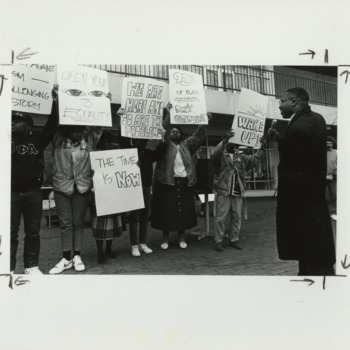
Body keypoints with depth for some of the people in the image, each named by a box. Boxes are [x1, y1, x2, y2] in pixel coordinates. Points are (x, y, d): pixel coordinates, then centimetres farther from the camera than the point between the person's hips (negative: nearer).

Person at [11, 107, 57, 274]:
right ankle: (8, 268, 15)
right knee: (10, 231, 6)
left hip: (33, 192, 0)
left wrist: (53, 104, -9)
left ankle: (32, 266, 19)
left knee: (33, 231, 8)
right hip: (11, 193, 1)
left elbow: (51, 126, -3)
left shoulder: (37, 140, 4)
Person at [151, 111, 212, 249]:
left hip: (184, 182, 3)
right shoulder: (165, 144, 3)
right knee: (166, 211, 2)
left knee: (184, 211, 7)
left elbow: (198, 136, 12)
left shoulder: (186, 144, 14)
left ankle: (182, 238, 21)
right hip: (167, 182, -3)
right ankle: (165, 238, 16)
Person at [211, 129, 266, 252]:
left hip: (238, 193, 6)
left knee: (237, 217, 11)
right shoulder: (221, 155, -1)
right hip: (223, 192, -5)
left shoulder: (241, 157, 17)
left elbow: (254, 159, 11)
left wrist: (262, 148, -3)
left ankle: (234, 239, 24)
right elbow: (215, 155, -23)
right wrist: (224, 140, -33)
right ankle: (218, 241, 10)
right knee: (220, 217, 0)